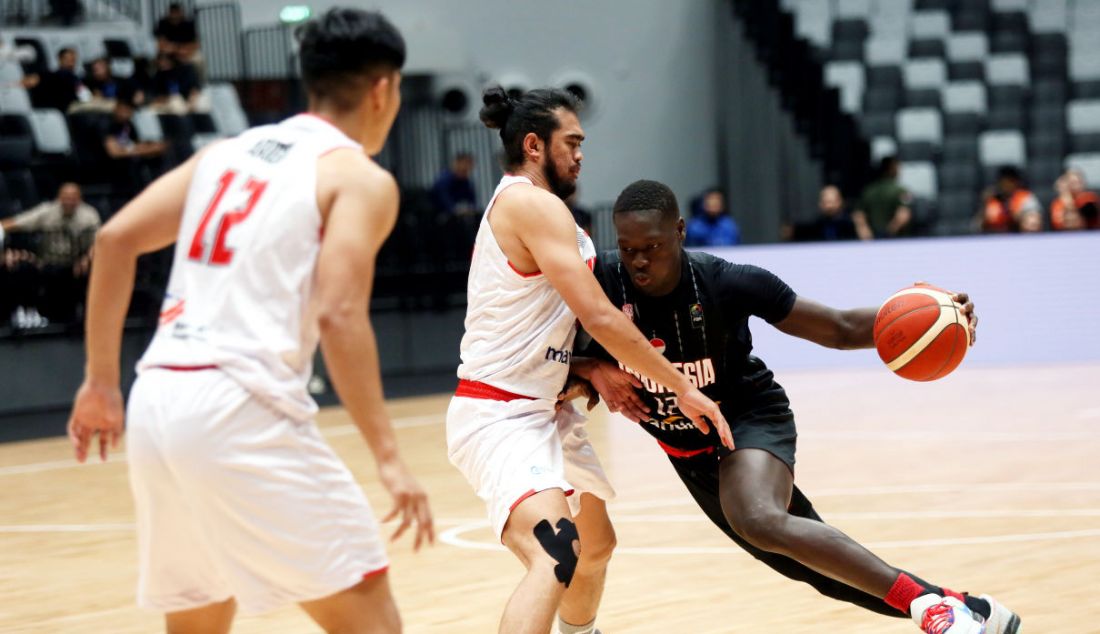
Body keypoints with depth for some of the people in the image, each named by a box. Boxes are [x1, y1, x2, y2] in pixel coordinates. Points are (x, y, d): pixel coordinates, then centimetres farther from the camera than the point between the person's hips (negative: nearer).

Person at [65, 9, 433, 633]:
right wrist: (388, 455, -13)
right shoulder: (361, 178, 1)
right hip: (240, 409, -7)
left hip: (158, 402, 7)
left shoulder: (230, 151, 21)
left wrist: (102, 380, 18)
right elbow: (338, 316, -13)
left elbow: (116, 238, 13)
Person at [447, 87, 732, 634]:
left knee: (595, 544, 28)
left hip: (540, 411, 11)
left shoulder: (511, 206, 16)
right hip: (499, 417, -11)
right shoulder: (536, 205, -15)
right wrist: (684, 389, -14)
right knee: (557, 559, -31)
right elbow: (599, 317, -20)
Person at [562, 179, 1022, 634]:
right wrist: (591, 370, -28)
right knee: (825, 570, 8)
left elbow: (839, 329, -16)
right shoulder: (601, 283, -20)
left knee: (760, 522, -37)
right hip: (690, 452, 4)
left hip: (751, 419, -4)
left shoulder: (726, 283, -24)